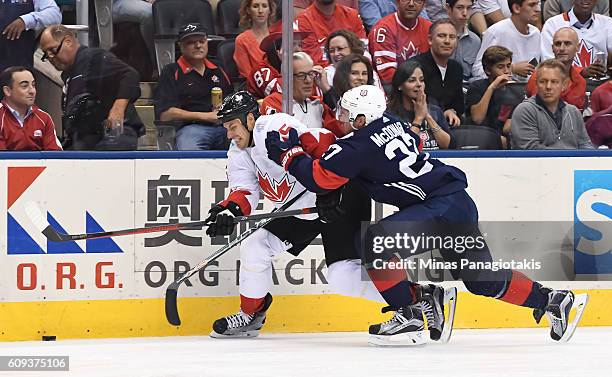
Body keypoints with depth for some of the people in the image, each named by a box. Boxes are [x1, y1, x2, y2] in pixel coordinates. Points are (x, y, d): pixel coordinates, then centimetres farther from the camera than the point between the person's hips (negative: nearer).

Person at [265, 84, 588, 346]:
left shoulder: (357, 147, -13)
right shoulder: (392, 122, 12)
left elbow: (319, 178, -11)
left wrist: (288, 153, 3)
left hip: (441, 210, -9)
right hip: (460, 204, 9)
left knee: (377, 242, -17)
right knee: (482, 279, 18)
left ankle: (408, 315, -10)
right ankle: (554, 301, 24)